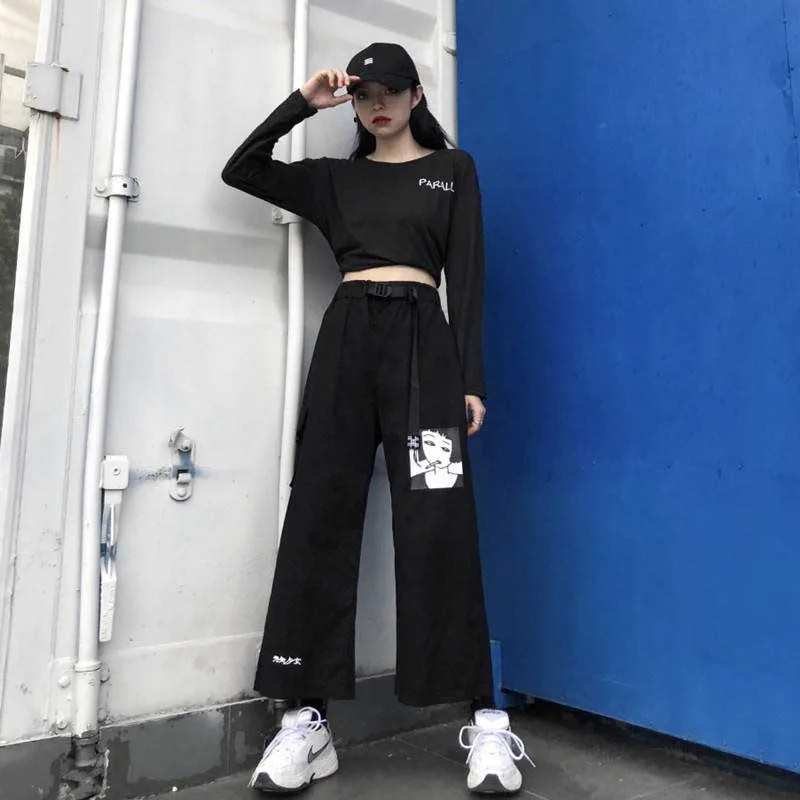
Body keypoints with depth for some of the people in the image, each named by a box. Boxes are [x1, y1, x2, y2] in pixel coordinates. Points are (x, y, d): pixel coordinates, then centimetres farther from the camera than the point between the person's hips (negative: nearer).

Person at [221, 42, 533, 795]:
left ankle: (485, 718, -3)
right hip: (346, 337, 3)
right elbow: (241, 171, 14)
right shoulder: (334, 176, 21)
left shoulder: (453, 169, 15)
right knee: (321, 515, -7)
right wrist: (302, 104, 6)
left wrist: (470, 377, -5)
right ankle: (308, 718, -2)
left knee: (437, 524, -11)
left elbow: (467, 277, 5)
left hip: (420, 338, -2)